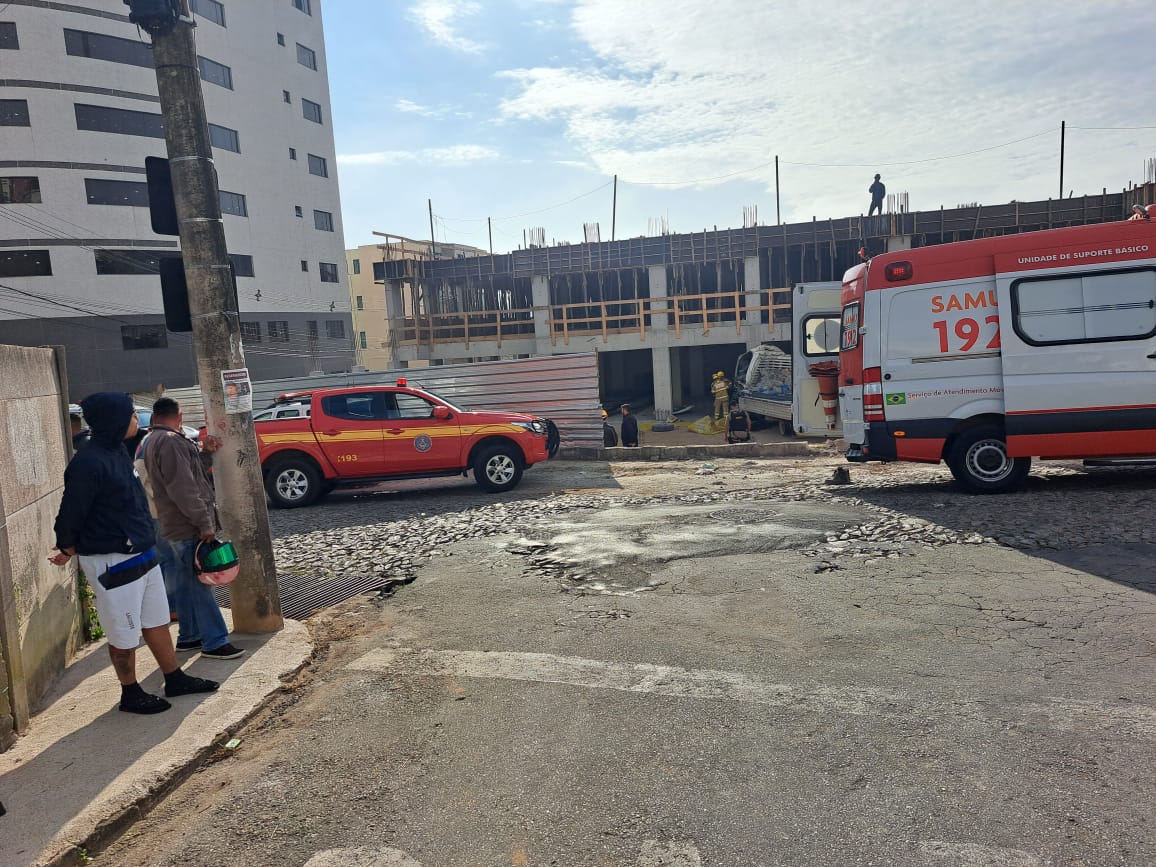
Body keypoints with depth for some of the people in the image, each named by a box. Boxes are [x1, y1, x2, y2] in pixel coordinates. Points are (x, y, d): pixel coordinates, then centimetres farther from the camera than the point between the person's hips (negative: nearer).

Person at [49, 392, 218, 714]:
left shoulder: (118, 452, 6)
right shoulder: (89, 463, -23)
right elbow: (71, 514, -16)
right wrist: (68, 551, 0)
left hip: (142, 554, 9)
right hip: (112, 563, -9)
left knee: (157, 621, 18)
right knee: (124, 634, 8)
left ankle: (175, 679, 32)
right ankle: (131, 694, 26)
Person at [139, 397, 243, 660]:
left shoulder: (149, 442, 16)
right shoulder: (171, 442, -17)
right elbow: (183, 488, -23)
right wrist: (204, 522, -21)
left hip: (170, 525, 10)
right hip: (187, 527, -10)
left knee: (186, 585, 16)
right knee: (200, 586, -6)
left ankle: (188, 637, 24)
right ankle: (214, 643, -1)